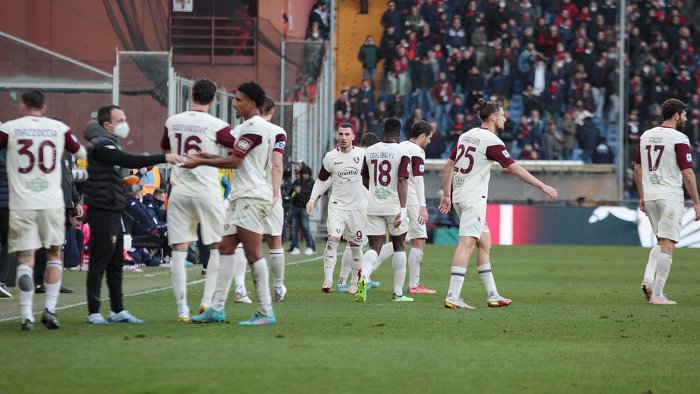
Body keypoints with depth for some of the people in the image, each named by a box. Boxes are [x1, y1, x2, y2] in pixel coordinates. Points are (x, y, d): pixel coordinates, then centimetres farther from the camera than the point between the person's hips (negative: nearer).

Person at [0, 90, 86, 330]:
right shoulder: (59, 128, 5)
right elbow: (81, 152, 20)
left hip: (22, 204, -1)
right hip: (52, 202, 1)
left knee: (25, 260, 0)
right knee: (54, 256, 15)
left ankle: (26, 315, -8)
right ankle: (50, 309, 6)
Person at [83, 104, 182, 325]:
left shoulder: (109, 145, 20)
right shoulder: (101, 145, -14)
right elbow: (129, 161, -25)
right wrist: (163, 158, -27)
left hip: (112, 211, 10)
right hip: (102, 211, -10)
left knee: (116, 263, 12)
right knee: (99, 262, -8)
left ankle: (117, 311, 16)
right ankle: (93, 313, -5)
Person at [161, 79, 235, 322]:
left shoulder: (172, 122, 5)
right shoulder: (217, 126, -9)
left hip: (179, 191, 3)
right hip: (207, 191, -3)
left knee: (178, 250, 2)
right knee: (218, 246, 12)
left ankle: (182, 309, -3)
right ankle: (208, 301, 4)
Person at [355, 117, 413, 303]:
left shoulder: (369, 151, 7)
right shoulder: (402, 153, -7)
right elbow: (402, 181, -17)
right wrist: (402, 208, -22)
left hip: (374, 206, 3)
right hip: (394, 206, -3)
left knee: (374, 247, 3)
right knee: (399, 247, 13)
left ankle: (364, 276, -29)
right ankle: (398, 292, 14)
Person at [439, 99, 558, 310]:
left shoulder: (466, 135, 12)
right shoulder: (491, 141, -12)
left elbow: (449, 165, 15)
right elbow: (515, 168, -16)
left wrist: (447, 194, 20)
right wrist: (542, 186, -12)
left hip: (459, 195, 9)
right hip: (473, 198, -9)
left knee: (484, 243, 13)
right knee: (467, 245, -12)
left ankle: (493, 296, 15)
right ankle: (452, 297, -19)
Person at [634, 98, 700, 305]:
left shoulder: (646, 136, 10)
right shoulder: (679, 139, -10)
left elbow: (637, 168, 15)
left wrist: (642, 196, 23)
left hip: (650, 195, 7)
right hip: (670, 197, -7)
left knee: (661, 241, 20)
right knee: (667, 245, -3)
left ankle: (648, 279, 0)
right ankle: (657, 295, -4)